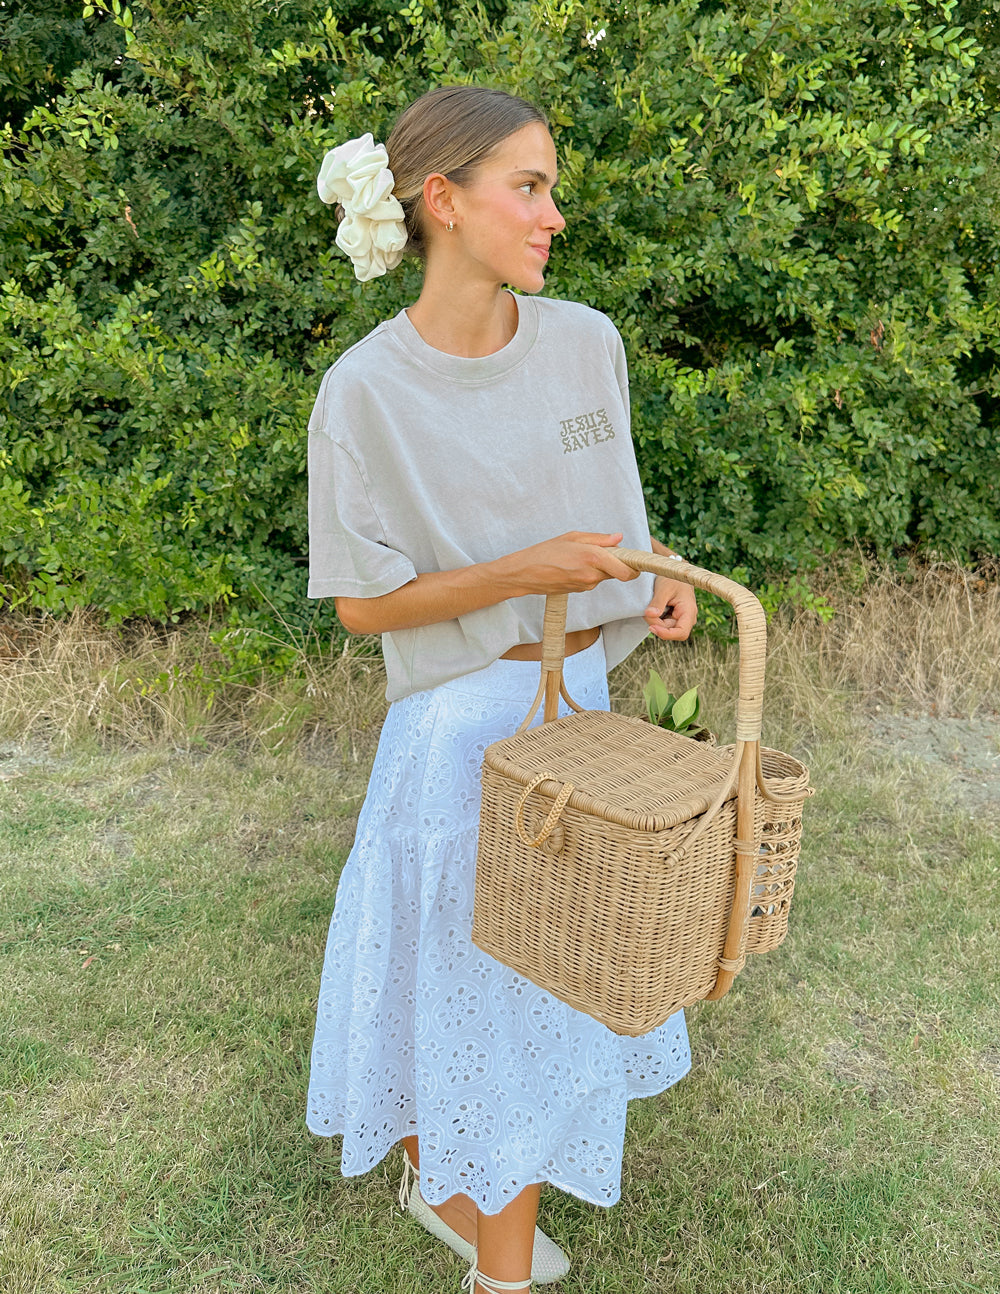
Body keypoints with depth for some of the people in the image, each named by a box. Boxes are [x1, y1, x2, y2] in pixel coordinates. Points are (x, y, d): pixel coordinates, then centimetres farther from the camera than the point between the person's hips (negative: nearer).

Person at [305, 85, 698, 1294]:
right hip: (461, 720, -5)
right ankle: (432, 1178, 39)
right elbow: (363, 602, -11)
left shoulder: (587, 342, -2)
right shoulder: (366, 390, -15)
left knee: (544, 972, 17)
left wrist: (656, 577, -5)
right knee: (450, 962, 9)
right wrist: (521, 573, -22)